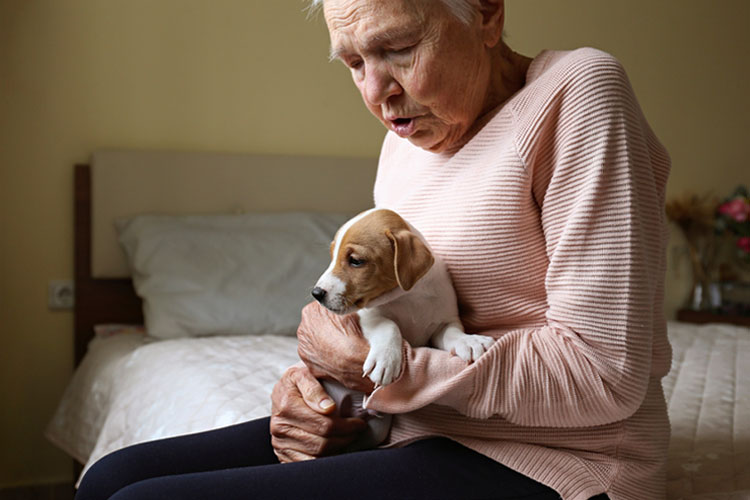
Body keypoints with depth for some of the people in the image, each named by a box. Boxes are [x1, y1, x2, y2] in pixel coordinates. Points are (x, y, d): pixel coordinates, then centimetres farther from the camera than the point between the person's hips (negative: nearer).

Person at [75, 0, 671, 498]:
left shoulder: (577, 88, -12)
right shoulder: (410, 135, 13)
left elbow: (605, 374, -19)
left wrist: (373, 365, -15)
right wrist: (310, 376, -4)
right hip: (411, 428, 8)